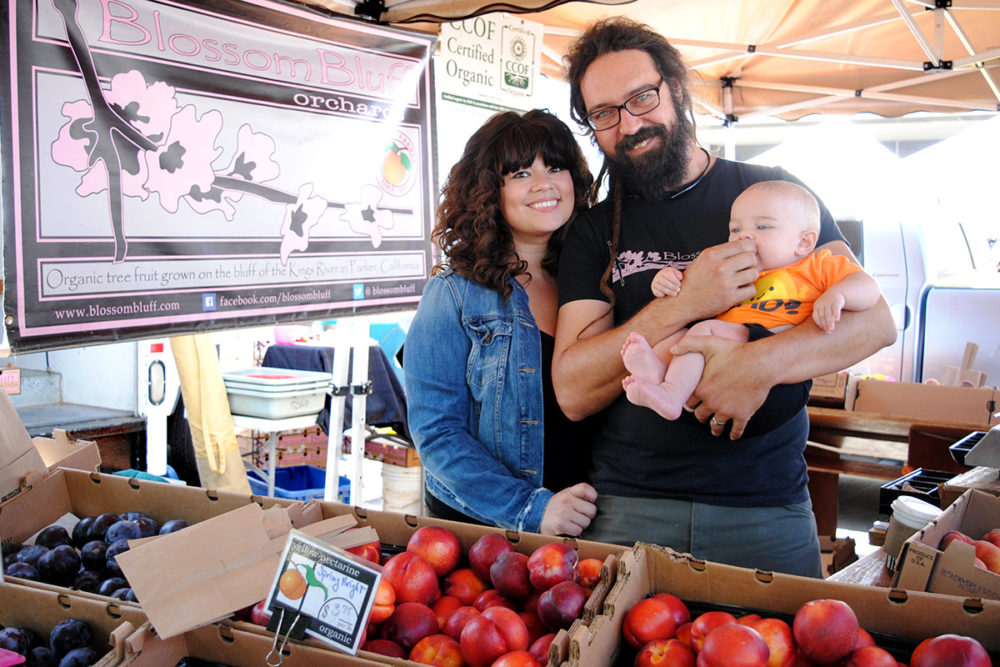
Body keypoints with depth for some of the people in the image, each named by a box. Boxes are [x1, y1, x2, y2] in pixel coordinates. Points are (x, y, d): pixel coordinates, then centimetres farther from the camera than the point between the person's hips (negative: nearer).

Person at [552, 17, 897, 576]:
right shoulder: (595, 230, 4)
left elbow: (876, 320, -3)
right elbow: (573, 394, -6)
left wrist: (761, 363, -21)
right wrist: (683, 306, -18)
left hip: (767, 507, 0)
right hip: (628, 508, 0)